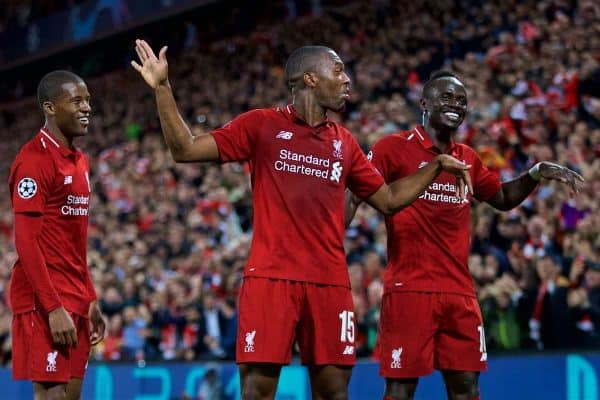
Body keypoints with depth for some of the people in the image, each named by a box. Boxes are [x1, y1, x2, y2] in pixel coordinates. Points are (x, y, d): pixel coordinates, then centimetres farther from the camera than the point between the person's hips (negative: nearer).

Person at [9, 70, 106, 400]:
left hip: (76, 300, 9)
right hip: (45, 303, -9)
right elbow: (26, 241, -17)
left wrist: (90, 300, 18)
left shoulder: (79, 161, 16)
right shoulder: (35, 159, -12)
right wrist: (54, 308, -21)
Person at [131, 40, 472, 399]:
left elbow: (389, 199, 25)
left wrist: (437, 165, 19)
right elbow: (185, 150, -2)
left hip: (330, 283, 4)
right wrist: (162, 88, -10)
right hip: (270, 278, -4)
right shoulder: (261, 125, 3)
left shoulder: (344, 142, 16)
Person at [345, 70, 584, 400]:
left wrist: (536, 173, 13)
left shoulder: (467, 159, 15)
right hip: (409, 289, -6)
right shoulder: (393, 148, -4)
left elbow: (503, 198, 30)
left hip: (460, 292, 6)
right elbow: (353, 198, -6)